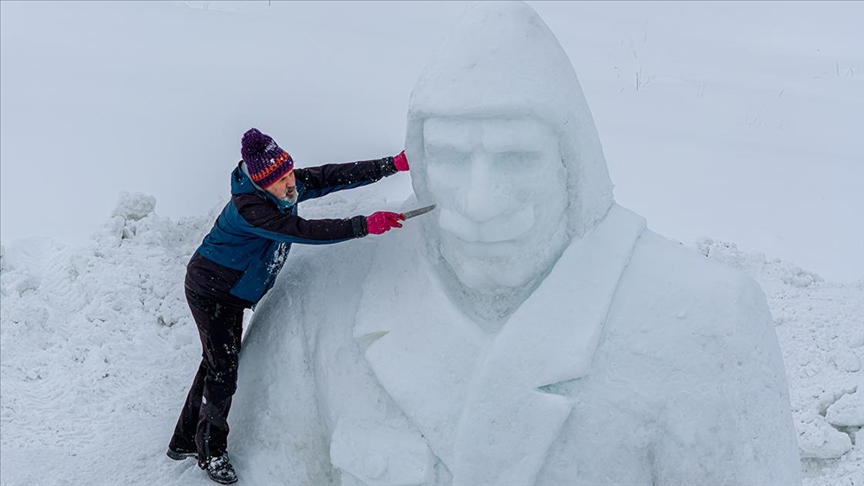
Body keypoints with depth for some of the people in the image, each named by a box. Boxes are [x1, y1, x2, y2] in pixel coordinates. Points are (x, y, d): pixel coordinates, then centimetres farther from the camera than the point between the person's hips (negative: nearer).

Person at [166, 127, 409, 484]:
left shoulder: (289, 187, -12)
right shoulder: (248, 209, -35)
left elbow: (335, 176, -13)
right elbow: (303, 231, -41)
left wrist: (395, 164, -20)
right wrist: (366, 226, -44)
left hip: (233, 293, 9)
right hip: (210, 291, -9)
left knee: (217, 363, 16)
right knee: (223, 369, -4)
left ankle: (185, 441, 31)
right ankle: (211, 452, 14)